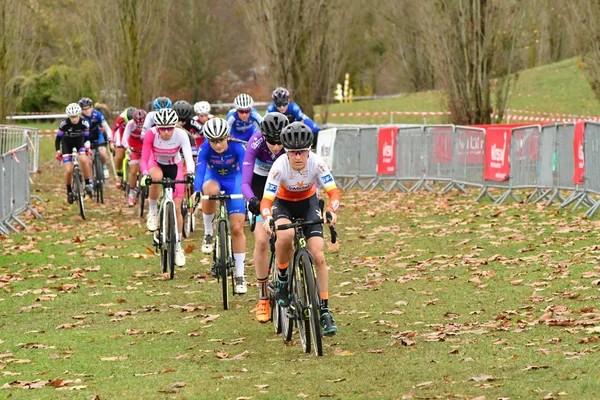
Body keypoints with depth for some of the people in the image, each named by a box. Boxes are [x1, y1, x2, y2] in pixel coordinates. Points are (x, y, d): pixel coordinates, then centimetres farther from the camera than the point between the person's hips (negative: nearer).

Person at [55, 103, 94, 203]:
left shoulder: (84, 123, -23)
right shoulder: (64, 124, -26)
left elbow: (87, 137, -7)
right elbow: (58, 138, -15)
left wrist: (87, 147, -22)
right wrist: (58, 151, -25)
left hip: (79, 142, 1)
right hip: (67, 144, -1)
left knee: (84, 160, -31)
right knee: (68, 170, -12)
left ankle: (88, 183, -15)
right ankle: (69, 192, 10)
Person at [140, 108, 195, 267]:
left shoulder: (181, 135, -29)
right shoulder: (151, 134, -29)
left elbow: (188, 156, -37)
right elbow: (144, 159, -29)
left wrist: (190, 173, -57)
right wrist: (145, 174, -49)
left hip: (174, 166, 1)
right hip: (156, 164, 0)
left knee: (176, 208, -6)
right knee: (156, 177, -39)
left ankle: (178, 247, 10)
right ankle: (152, 211, -14)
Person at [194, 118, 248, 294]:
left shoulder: (237, 147, -29)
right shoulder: (205, 149, -27)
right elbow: (199, 171, -36)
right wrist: (196, 192, -54)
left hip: (233, 180, 0)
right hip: (213, 177, 0)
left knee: (237, 228, -8)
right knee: (211, 190, -40)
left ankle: (240, 276, 2)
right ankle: (208, 233, -18)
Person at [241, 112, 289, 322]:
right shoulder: (256, 143, -30)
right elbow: (245, 182, -34)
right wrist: (252, 199, -54)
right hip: (261, 185, -1)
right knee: (261, 241, -13)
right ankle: (263, 298, -2)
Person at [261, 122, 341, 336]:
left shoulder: (317, 163, -28)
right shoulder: (280, 166, -31)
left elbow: (333, 191, -31)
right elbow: (266, 199, -34)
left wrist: (331, 210, -52)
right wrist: (267, 218, -55)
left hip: (308, 203, 2)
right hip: (283, 204, -2)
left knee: (318, 257, -11)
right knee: (285, 235, -37)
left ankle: (324, 311, -3)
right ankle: (282, 278, -10)